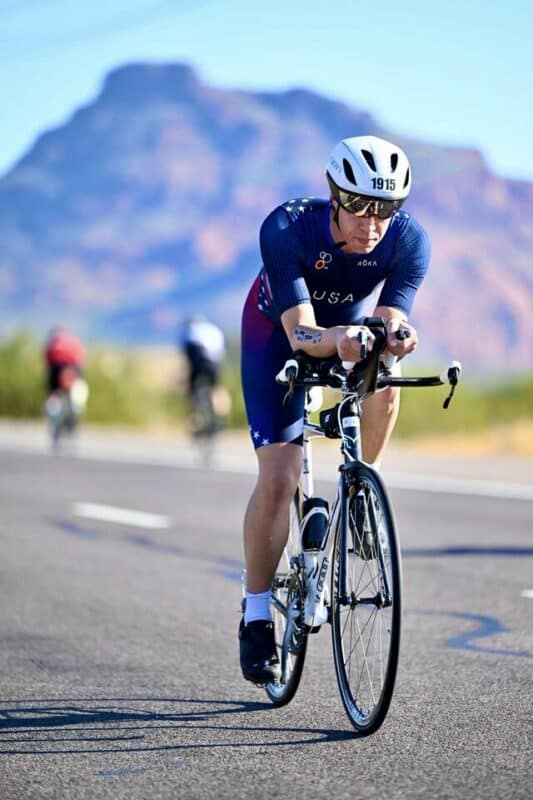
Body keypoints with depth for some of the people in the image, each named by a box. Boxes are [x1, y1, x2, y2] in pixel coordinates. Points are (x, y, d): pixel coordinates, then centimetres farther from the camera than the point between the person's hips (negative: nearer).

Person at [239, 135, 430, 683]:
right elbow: (301, 332, -42)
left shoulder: (409, 240, -29)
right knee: (277, 479, -13)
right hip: (279, 334, -3)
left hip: (353, 328, 3)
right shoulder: (286, 229, -36)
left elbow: (389, 317, -33)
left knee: (384, 384, -31)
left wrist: (395, 332, -57)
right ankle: (256, 615, 0)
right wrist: (339, 339, -64)